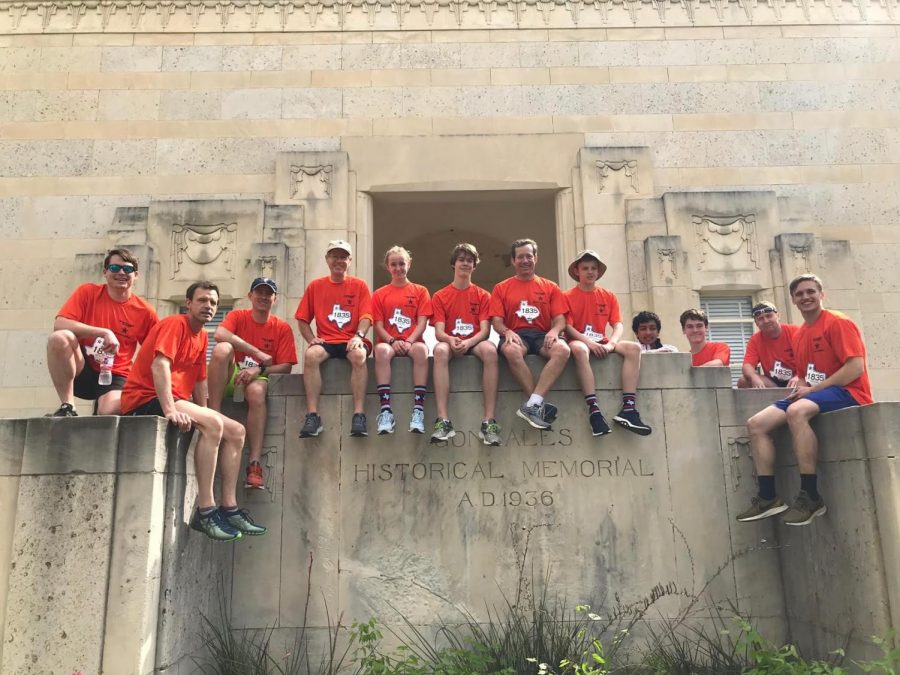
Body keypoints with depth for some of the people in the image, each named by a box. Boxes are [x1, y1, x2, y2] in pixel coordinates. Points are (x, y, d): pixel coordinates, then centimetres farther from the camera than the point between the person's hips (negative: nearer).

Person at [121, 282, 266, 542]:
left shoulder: (202, 336, 16)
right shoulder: (175, 323, -10)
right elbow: (159, 365, -24)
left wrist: (203, 412, 7)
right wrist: (169, 410, -33)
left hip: (175, 401, 10)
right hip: (146, 399, -9)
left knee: (236, 431, 1)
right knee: (213, 424, -30)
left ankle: (229, 508, -2)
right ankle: (205, 511, -28)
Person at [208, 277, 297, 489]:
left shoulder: (282, 328, 3)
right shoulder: (237, 316, 4)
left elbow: (285, 367, -3)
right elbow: (220, 334, -19)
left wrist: (258, 370, -21)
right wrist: (258, 353, -22)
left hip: (258, 377, -1)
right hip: (232, 376, 1)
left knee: (257, 391, -37)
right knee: (222, 348, -29)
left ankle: (255, 464, -39)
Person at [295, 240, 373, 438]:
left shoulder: (359, 285, 10)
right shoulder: (315, 286, 14)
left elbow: (365, 317, 0)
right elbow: (302, 319, 13)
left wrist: (358, 336, -20)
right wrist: (311, 339, -4)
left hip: (351, 342, -1)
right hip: (325, 341, 1)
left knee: (358, 355, -35)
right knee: (311, 354, -32)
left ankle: (359, 415, -36)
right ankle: (312, 415, -33)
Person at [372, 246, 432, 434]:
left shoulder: (420, 291, 13)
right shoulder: (379, 294, 15)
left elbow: (422, 323, 2)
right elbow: (378, 325, 5)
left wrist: (409, 341, -16)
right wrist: (392, 341, -14)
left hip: (412, 342, 0)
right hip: (389, 342, 1)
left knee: (421, 349, -37)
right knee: (381, 350, -37)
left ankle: (418, 410, -42)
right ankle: (385, 411, -42)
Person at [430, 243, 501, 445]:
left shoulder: (483, 295, 11)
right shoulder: (440, 296, 10)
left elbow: (485, 330, -1)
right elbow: (439, 331, -1)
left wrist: (468, 342, -22)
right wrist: (450, 339, -25)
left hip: (475, 343, 0)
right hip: (451, 343, 0)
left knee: (490, 350, -36)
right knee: (440, 349, -36)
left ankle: (488, 421, -38)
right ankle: (443, 421, -43)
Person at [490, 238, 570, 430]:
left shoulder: (550, 287, 17)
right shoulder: (501, 288, 15)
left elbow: (560, 319, 8)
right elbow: (497, 321, 6)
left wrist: (554, 330, -16)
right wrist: (507, 332, -17)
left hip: (542, 335, 1)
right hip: (515, 335, -1)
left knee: (563, 349, -33)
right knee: (510, 350, -38)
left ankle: (532, 405, -37)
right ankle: (540, 405, -32)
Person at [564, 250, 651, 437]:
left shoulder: (609, 296, 11)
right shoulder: (568, 296, 1)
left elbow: (618, 325, 3)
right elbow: (567, 327, -8)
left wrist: (610, 344, -18)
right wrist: (589, 342, -23)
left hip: (602, 343, 4)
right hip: (580, 342, -4)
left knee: (634, 348, -22)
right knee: (579, 349, -40)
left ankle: (628, 408, -30)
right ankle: (593, 409, -44)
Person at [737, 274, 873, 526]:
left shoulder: (838, 323, -8)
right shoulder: (798, 334, 15)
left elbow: (856, 367, -17)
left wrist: (812, 389, -18)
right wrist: (798, 381, -1)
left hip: (848, 392, -8)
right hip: (813, 395, 8)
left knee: (796, 411, -38)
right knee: (756, 423, -6)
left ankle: (810, 497, -29)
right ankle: (768, 497, -4)